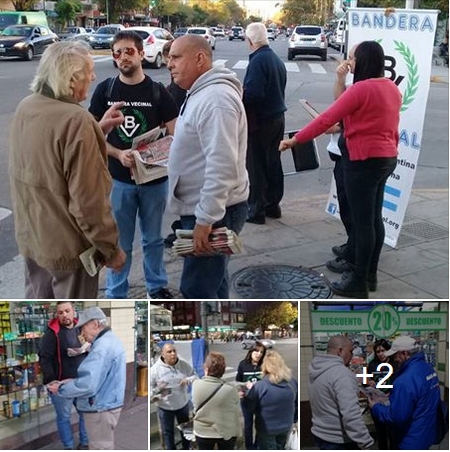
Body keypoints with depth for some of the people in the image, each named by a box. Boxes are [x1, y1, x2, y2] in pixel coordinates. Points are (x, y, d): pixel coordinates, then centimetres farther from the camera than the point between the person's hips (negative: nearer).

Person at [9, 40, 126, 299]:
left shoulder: (26, 108, 0)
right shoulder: (76, 120, -26)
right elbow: (89, 200, -26)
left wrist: (98, 129, 10)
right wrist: (111, 248, -14)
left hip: (31, 234, 8)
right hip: (68, 244, -8)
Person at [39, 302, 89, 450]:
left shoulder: (81, 329, 4)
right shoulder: (52, 333, -11)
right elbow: (44, 358, -13)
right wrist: (51, 380, -19)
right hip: (62, 384, -5)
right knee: (64, 417, 7)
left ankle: (85, 443, 30)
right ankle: (69, 447, 21)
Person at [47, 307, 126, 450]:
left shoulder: (102, 346, -23)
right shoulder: (112, 340, 11)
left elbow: (88, 385, -30)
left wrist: (61, 389, -15)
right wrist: (72, 380, 7)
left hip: (100, 410, -10)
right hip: (107, 405, 10)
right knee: (105, 446, 20)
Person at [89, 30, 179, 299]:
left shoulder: (158, 91, -4)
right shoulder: (104, 90, -3)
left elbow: (174, 136, -3)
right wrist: (119, 154, -19)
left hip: (154, 178, 0)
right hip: (118, 179, 0)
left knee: (154, 238, 16)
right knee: (120, 242, 10)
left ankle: (157, 286, 35)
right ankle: (116, 295, 25)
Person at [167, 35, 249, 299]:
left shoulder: (215, 98, -21)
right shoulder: (201, 94, 14)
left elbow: (221, 165, -29)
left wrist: (205, 218, -28)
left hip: (213, 212, -10)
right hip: (204, 208, 10)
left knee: (197, 289, -4)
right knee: (211, 283, 20)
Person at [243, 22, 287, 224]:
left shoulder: (258, 61, -19)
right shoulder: (277, 59, 10)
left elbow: (252, 94, -26)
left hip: (260, 121, -9)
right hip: (277, 117, 9)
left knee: (256, 166, -1)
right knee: (273, 162, 15)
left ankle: (256, 210, 5)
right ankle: (273, 204, 25)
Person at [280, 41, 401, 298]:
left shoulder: (361, 89, -17)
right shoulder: (393, 88, 9)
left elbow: (327, 119, -19)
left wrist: (296, 140, -14)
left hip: (365, 161, -9)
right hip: (387, 158, 9)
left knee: (362, 222, -2)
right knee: (374, 218, 16)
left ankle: (358, 283, 7)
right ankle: (370, 275, 27)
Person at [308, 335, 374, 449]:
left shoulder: (316, 368, 5)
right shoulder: (341, 373, -24)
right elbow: (351, 415, -30)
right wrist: (365, 443, -26)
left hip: (320, 433, 9)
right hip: (338, 440, -9)